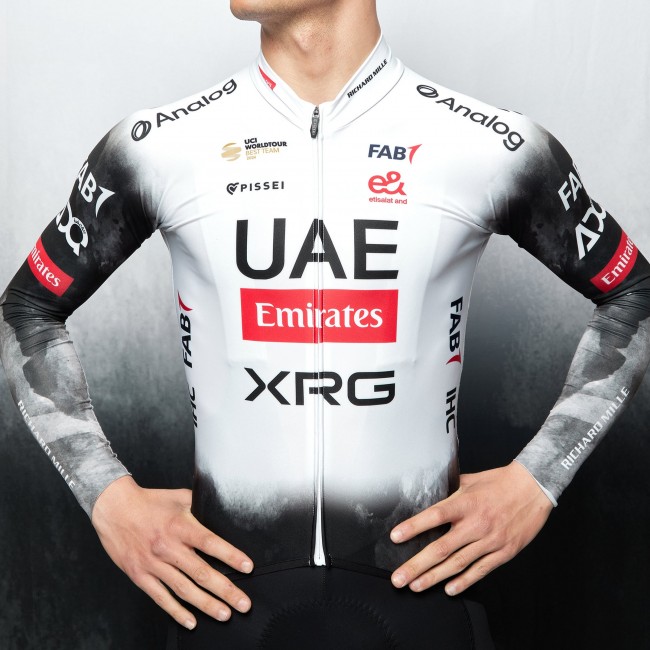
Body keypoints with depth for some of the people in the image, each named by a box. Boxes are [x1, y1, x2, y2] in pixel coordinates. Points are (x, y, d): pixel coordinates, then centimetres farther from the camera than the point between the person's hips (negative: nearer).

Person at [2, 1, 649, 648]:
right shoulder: (156, 147, -5)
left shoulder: (498, 149, -7)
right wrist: (109, 497, -3)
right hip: (226, 578, 1)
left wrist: (536, 482, -4)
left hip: (420, 569, 0)